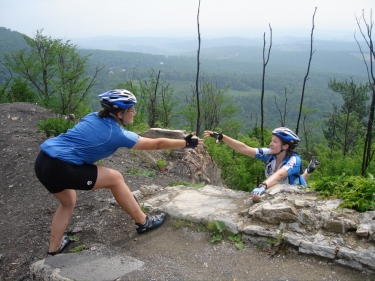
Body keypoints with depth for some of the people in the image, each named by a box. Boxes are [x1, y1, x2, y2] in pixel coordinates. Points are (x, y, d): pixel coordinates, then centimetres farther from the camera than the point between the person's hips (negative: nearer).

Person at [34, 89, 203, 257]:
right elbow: (157, 144, 0)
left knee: (68, 202, 29)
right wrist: (186, 143, 12)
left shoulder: (93, 117, 13)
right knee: (114, 178, 3)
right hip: (60, 167, -8)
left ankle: (54, 250, 38)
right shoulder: (117, 134, -7)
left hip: (43, 161, 8)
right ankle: (143, 222, 15)